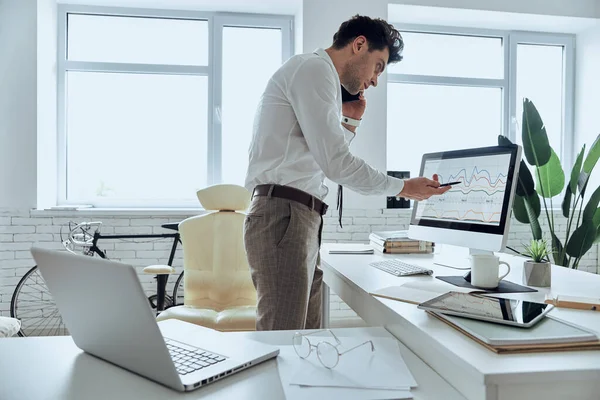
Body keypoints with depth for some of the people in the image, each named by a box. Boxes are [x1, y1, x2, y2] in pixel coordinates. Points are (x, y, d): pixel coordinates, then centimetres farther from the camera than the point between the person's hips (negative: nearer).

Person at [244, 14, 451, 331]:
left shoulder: (317, 74, 28)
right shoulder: (314, 68, -4)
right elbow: (336, 163, -14)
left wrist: (351, 121, 23)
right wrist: (403, 188, -4)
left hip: (301, 219, 10)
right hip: (284, 217, -10)